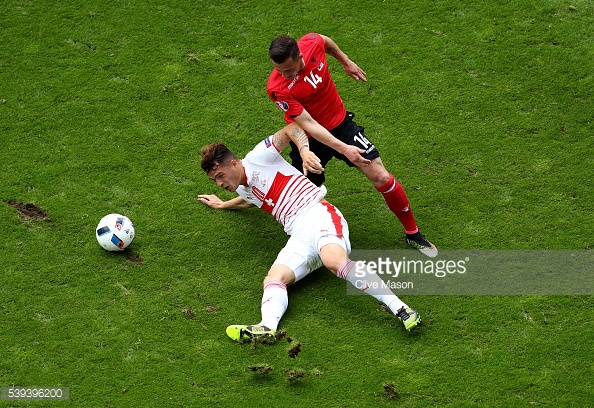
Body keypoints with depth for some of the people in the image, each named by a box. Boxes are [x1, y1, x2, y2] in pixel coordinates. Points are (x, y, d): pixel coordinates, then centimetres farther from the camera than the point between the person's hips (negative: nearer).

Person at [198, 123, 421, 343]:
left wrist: (304, 150, -18)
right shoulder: (243, 189, 30)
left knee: (335, 261, -37)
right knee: (274, 279, -22)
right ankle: (267, 326, -51)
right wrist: (223, 204, 67)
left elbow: (291, 129, 0)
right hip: (299, 237, 8)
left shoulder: (256, 158, 6)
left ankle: (399, 307, -42)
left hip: (318, 215, -8)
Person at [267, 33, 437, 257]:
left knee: (381, 178, -4)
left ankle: (413, 234, 12)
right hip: (311, 138, -3)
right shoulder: (278, 89, -31)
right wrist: (343, 148, -36)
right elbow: (308, 124, -30)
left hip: (341, 122, 3)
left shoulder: (311, 44, -20)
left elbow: (326, 41, 8)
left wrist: (346, 62, 18)